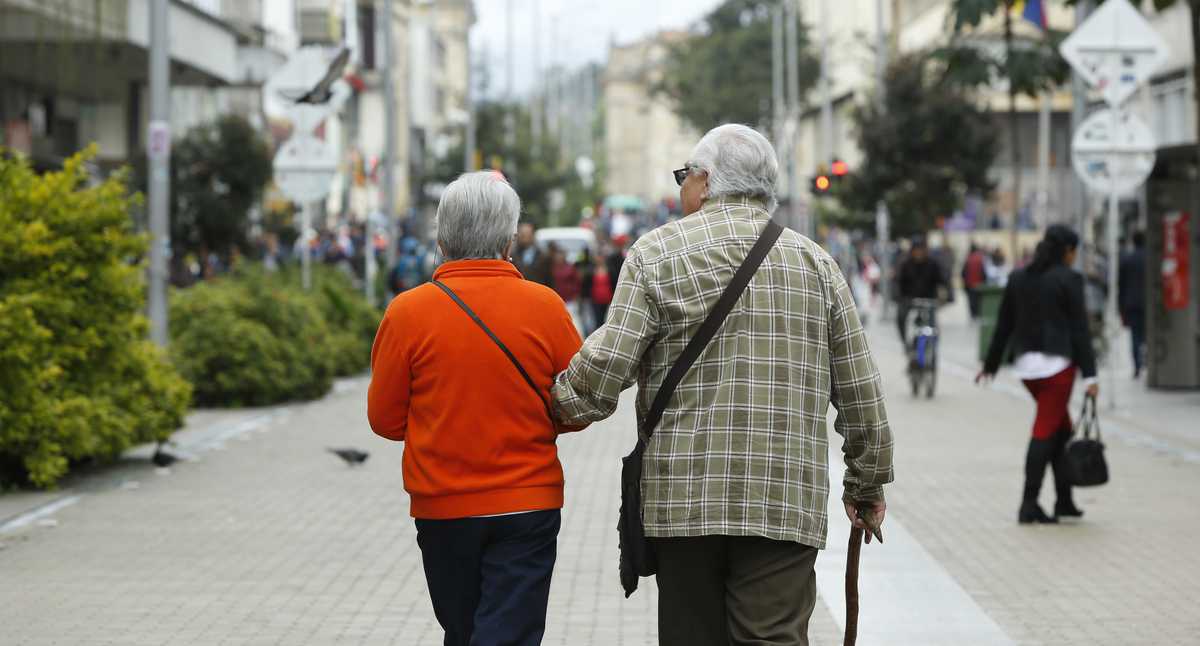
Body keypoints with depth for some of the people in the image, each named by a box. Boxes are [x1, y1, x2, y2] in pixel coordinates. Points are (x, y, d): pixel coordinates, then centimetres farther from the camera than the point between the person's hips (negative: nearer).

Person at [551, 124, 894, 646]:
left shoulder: (656, 253, 1)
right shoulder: (815, 262, 10)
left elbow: (606, 365, -7)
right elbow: (860, 392, 11)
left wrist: (563, 402, 13)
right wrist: (867, 483, 22)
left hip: (682, 497, -1)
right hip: (787, 500, 1)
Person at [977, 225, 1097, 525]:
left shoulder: (1018, 278, 9)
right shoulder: (1069, 279, -7)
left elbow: (1004, 326, 12)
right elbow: (1079, 329, -9)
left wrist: (991, 365, 20)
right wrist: (1089, 374, -9)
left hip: (1026, 363, 6)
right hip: (1057, 362, -6)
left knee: (1061, 427, 17)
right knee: (1045, 432, -4)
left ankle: (1064, 500, 15)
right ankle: (1029, 505, -5)